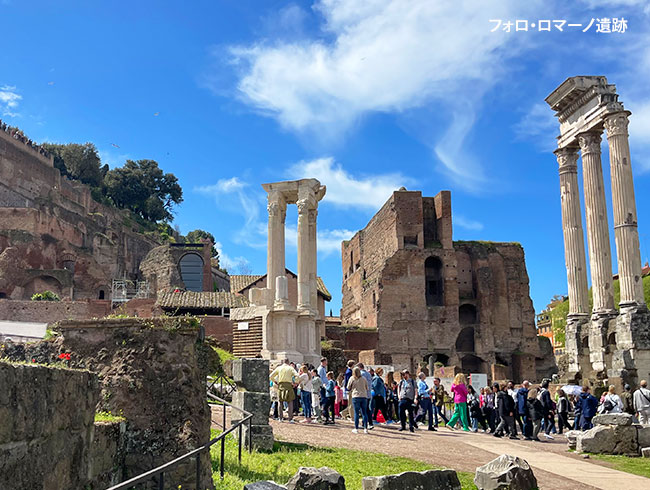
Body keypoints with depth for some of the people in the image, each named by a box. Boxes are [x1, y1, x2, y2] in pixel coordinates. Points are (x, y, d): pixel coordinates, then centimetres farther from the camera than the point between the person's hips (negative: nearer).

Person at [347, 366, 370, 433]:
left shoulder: (352, 378, 0)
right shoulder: (363, 378, 6)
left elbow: (348, 388, 9)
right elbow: (367, 388, 14)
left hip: (356, 397, -2)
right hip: (364, 396, 2)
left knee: (356, 413, 3)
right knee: (364, 413, 5)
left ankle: (356, 428, 4)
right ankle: (365, 428, 4)